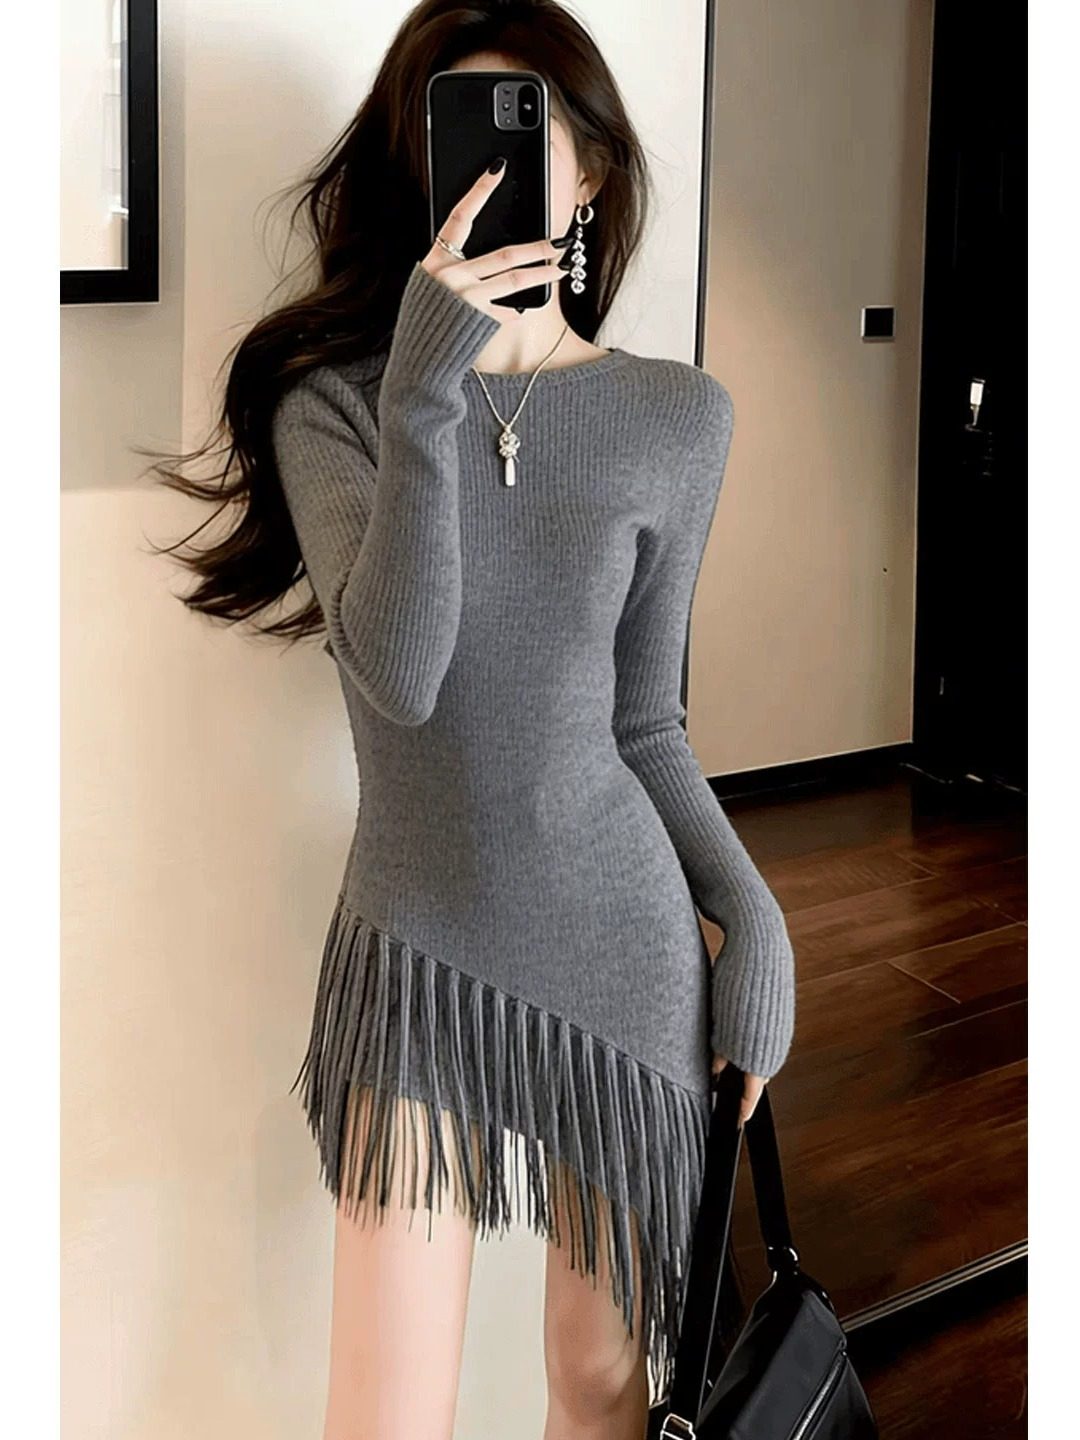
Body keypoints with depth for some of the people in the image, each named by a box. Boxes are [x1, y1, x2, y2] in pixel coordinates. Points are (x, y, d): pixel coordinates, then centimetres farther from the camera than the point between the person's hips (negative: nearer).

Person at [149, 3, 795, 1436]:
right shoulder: (335, 401, -3)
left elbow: (642, 721, 6)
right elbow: (399, 673, -19)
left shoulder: (676, 418, 0)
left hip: (624, 952, 1)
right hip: (419, 951, -1)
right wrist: (429, 387, -25)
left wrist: (755, 916, -1)